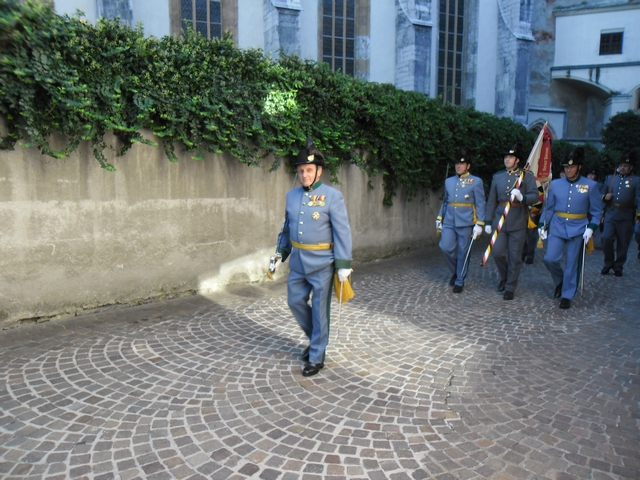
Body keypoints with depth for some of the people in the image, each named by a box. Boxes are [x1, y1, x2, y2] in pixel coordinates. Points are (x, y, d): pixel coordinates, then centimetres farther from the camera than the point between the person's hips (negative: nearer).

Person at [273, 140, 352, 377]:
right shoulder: (291, 195, 6)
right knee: (295, 301, 14)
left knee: (319, 310, 4)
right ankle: (316, 337, 38)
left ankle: (316, 358, 19)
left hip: (321, 264, -6)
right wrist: (280, 252, 18)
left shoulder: (332, 196, -10)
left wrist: (343, 264, -15)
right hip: (297, 262, 6)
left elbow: (342, 231, -12)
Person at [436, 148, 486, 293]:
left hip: (465, 223, -3)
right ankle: (456, 271, 19)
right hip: (449, 222, 4)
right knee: (446, 247, -8)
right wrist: (439, 217, 12)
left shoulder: (476, 181, -2)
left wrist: (479, 224, -10)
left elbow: (480, 204, -4)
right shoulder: (448, 181, 10)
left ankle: (459, 281, 16)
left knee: (462, 252, 3)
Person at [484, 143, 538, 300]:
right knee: (498, 252, -1)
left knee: (515, 257, 2)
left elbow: (535, 197, -9)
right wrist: (488, 221, 7)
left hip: (518, 222, -3)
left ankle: (510, 287, 14)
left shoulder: (527, 176, 0)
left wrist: (521, 197, -29)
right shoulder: (498, 176, 9)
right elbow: (491, 200, 11)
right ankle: (504, 277, 27)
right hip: (500, 220, 3)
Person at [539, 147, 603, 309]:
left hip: (578, 230, -1)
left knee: (572, 264, 3)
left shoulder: (590, 185, -2)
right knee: (550, 259, -7)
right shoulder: (555, 184, 2)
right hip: (557, 228, 2)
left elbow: (596, 211, 2)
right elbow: (548, 207, 9)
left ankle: (567, 296, 16)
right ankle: (559, 281, 23)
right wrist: (543, 225, 5)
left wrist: (591, 228, -10)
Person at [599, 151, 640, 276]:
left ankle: (618, 266, 20)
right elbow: (603, 194, 19)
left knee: (623, 243, 6)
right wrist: (605, 197, -5)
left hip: (626, 216, -1)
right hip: (610, 214, 2)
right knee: (606, 238, -9)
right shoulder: (609, 178, 13)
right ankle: (608, 263, 11)